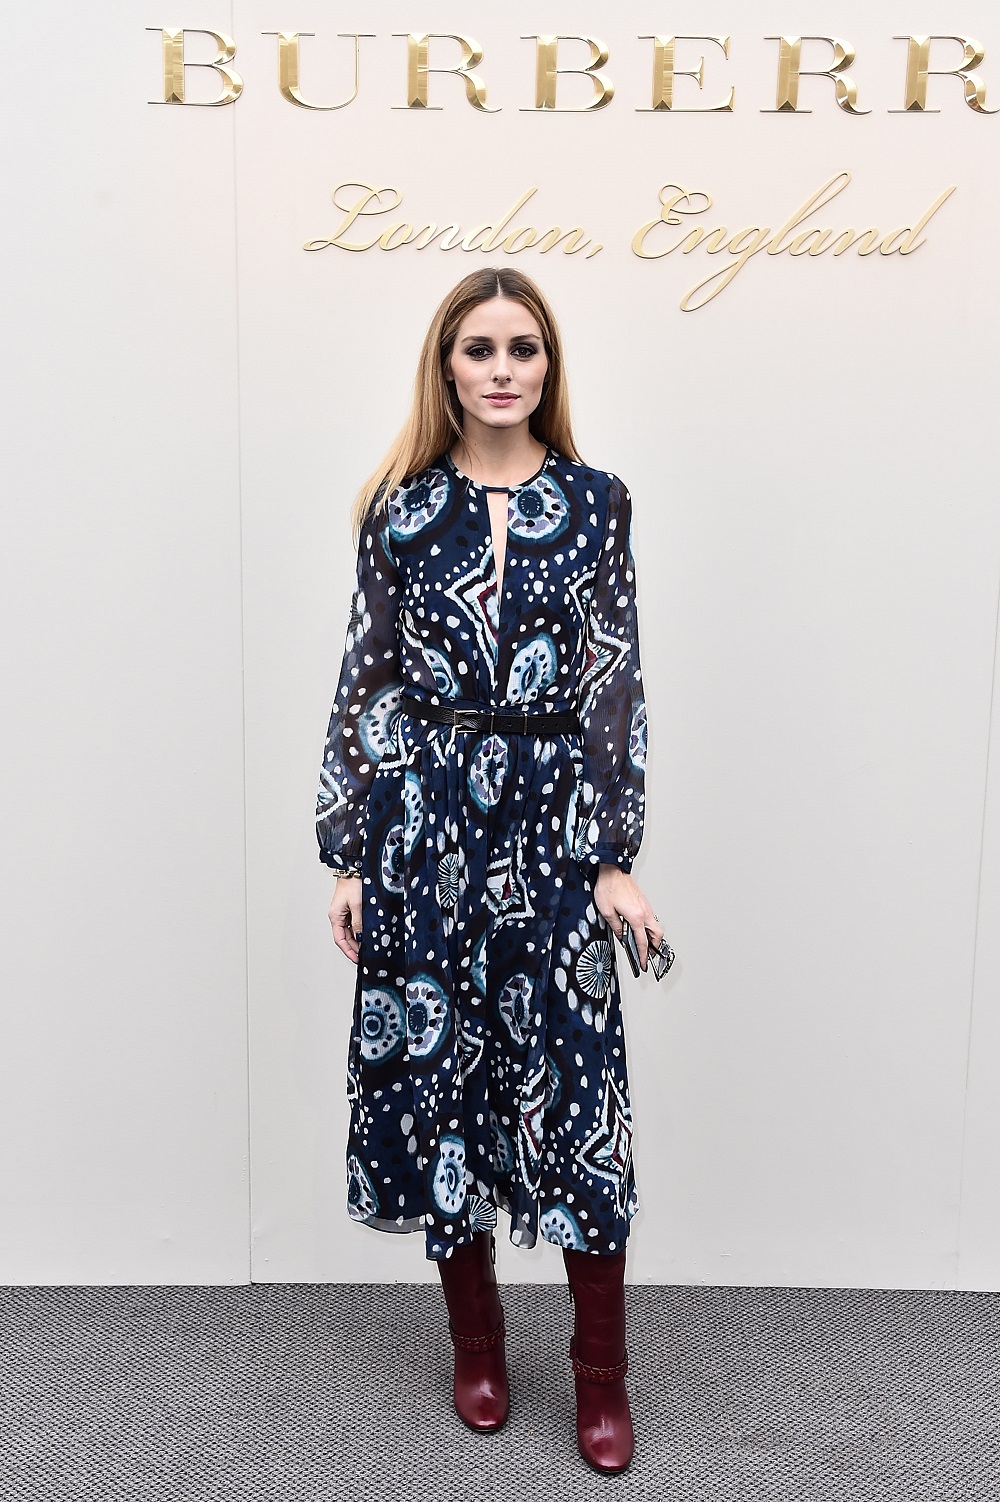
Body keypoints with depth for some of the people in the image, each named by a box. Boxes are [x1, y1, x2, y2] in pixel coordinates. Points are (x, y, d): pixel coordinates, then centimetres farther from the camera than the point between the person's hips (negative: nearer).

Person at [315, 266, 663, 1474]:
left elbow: (616, 689, 0)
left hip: (550, 821, -1)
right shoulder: (400, 510, 4)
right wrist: (347, 855, 1)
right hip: (422, 820, 1)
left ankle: (601, 1374, 19)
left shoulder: (595, 504, 3)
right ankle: (476, 1342, 30)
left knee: (576, 1082, 0)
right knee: (433, 1071, 8)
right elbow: (361, 684, 4)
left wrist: (613, 855, -5)